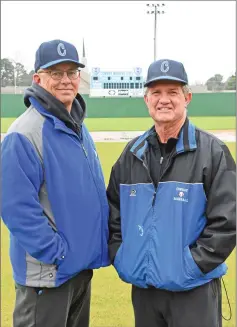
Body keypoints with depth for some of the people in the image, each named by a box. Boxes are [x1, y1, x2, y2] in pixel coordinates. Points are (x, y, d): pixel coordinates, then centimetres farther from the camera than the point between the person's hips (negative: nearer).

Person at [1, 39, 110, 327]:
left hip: (82, 264, 8)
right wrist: (58, 253, -19)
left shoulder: (78, 128, 8)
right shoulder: (24, 134, -18)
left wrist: (97, 243, 9)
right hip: (48, 271, -8)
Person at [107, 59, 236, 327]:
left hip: (193, 289, -4)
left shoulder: (212, 151, -9)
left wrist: (191, 266, -14)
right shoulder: (132, 153, 4)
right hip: (142, 286, 4)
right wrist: (120, 258, 2)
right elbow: (113, 211, 12)